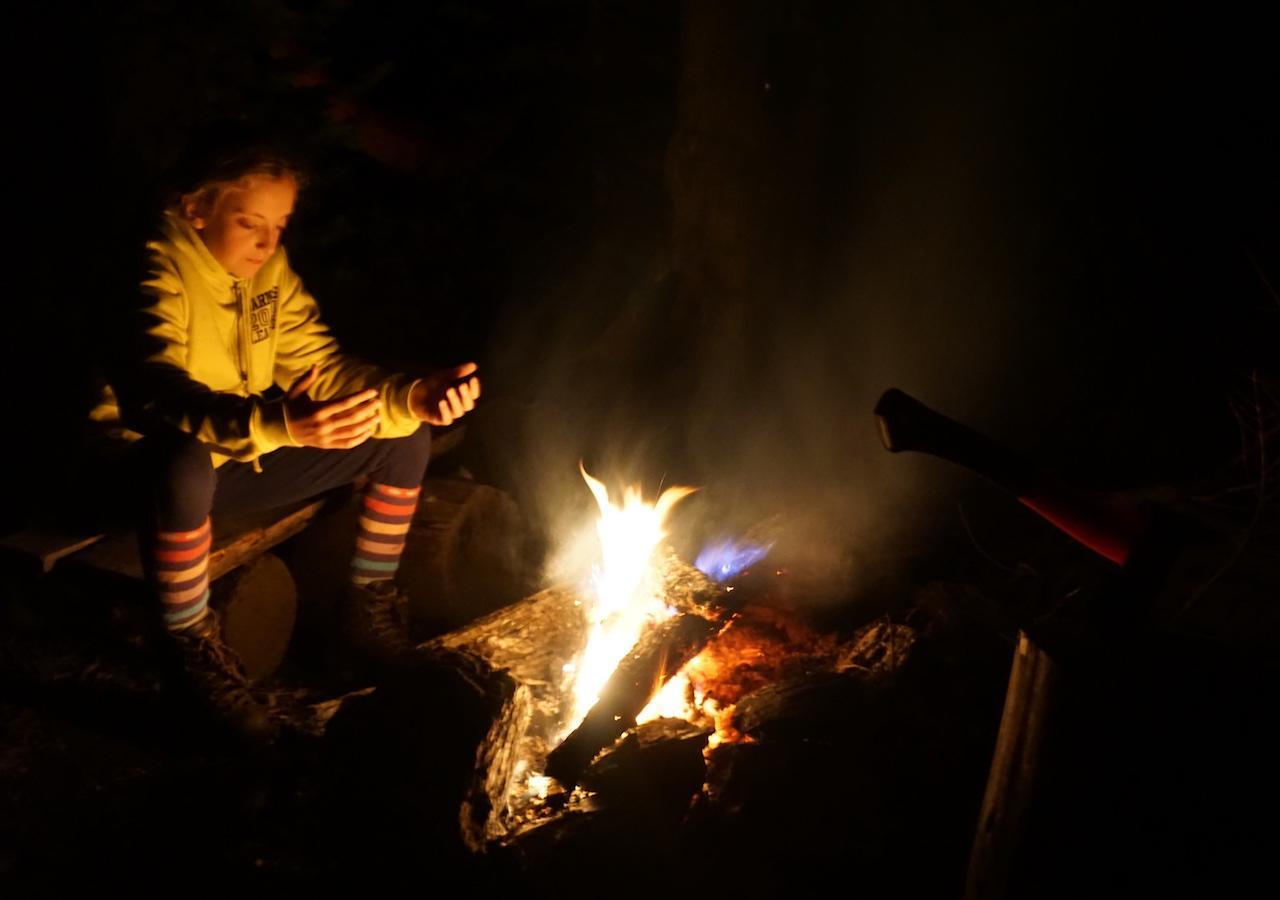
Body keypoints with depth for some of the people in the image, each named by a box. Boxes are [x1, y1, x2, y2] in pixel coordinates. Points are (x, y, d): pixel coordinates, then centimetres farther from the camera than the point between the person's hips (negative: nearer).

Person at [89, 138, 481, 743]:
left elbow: (321, 367, -3)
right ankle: (194, 648, -19)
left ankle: (369, 604, 9)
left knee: (405, 438, -4)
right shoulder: (159, 279, -22)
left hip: (244, 459, 7)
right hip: (158, 468, -6)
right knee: (184, 459, -42)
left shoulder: (269, 268, -1)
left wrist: (413, 398, -22)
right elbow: (157, 399, -38)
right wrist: (281, 426, -55)